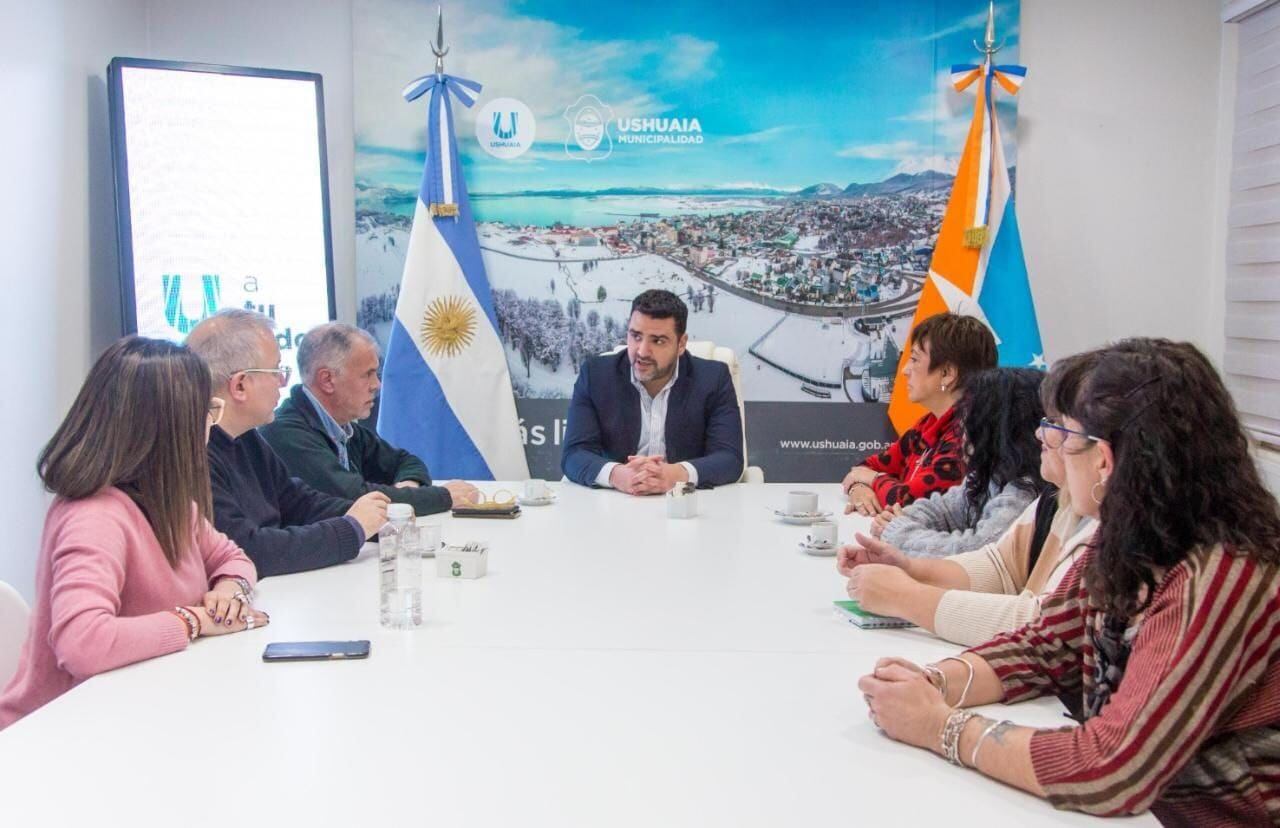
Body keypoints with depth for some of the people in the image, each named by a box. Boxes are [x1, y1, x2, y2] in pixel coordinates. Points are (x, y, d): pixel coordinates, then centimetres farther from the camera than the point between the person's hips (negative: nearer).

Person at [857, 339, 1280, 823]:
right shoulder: (1125, 540, -3)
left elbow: (1111, 770, -27)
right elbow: (1043, 648, 5)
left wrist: (939, 726, -19)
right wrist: (937, 684, -12)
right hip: (1129, 804, 6)